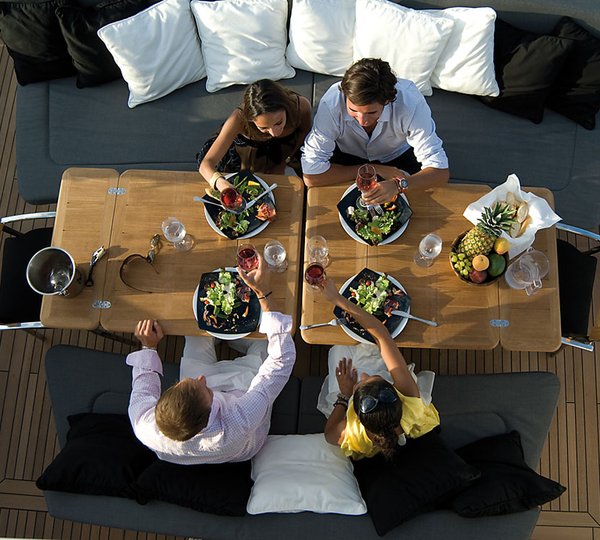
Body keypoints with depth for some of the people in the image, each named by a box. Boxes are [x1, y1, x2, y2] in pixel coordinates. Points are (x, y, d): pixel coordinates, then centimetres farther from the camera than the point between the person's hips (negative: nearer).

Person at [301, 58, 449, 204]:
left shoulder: (411, 102, -35)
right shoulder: (331, 104, -36)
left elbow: (440, 172, -33)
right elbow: (311, 176, -35)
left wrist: (398, 184, -53)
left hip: (397, 156, 1)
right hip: (347, 156, 0)